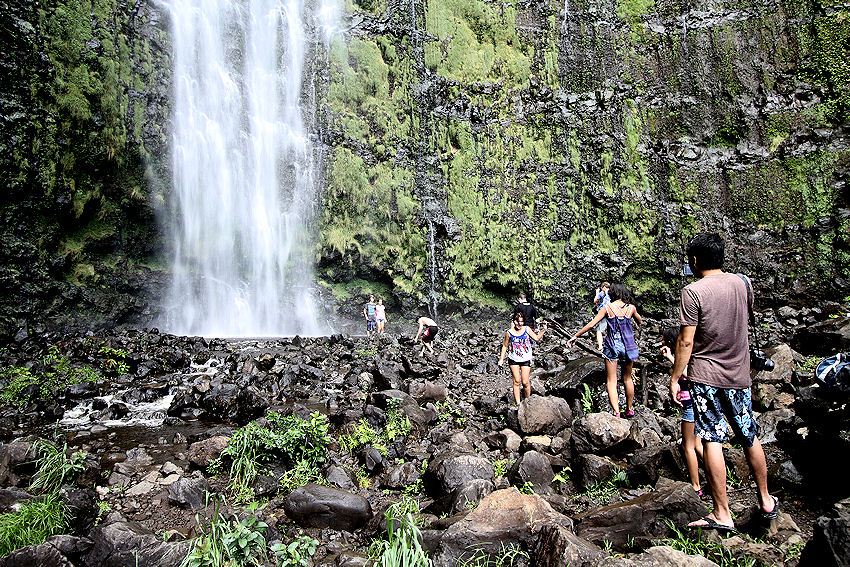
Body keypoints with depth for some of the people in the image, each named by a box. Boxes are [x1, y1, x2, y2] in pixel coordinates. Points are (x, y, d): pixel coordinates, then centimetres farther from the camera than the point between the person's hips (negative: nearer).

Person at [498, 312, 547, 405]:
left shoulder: (527, 329, -5)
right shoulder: (509, 333, -7)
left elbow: (537, 338, 1)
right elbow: (505, 346, 4)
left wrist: (543, 330, -12)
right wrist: (501, 359, 3)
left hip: (526, 360, 0)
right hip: (513, 360, 0)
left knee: (525, 382, -1)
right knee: (517, 381, -1)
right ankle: (518, 403, 6)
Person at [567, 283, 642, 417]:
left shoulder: (607, 308, -6)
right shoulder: (631, 308, 0)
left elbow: (591, 324, -9)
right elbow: (639, 321, 21)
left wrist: (576, 336, -2)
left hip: (612, 346, -2)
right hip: (628, 346, 3)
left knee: (611, 381, 1)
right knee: (627, 378, 20)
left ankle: (616, 413, -11)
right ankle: (630, 409, 34)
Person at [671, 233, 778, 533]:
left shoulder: (693, 291, -15)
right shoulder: (741, 283, 1)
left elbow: (685, 342, -15)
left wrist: (674, 378, -7)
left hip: (705, 377, -5)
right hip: (739, 374, 6)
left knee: (712, 441, -2)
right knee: (749, 437, 18)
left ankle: (722, 515, 2)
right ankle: (766, 502, 33)